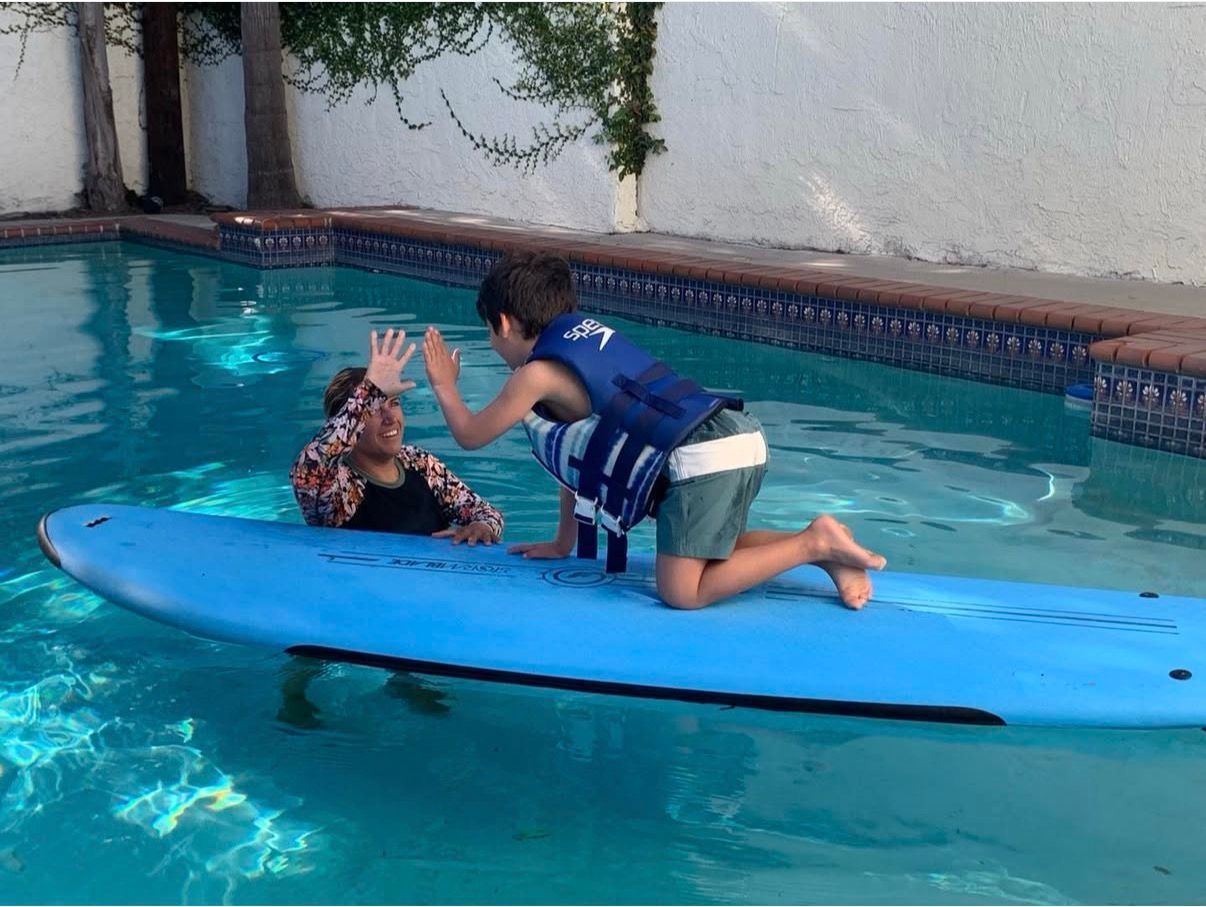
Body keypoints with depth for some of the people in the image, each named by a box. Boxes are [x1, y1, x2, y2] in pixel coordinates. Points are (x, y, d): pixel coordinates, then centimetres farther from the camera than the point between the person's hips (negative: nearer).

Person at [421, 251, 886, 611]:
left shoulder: (537, 374, -1)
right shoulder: (588, 333, 25)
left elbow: (471, 435, 12)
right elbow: (577, 453, 30)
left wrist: (444, 386, 32)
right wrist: (563, 543, 34)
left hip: (699, 459, -9)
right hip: (739, 435, 9)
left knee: (682, 592, -6)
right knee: (710, 550, 28)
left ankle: (814, 544, -10)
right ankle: (816, 543, 11)